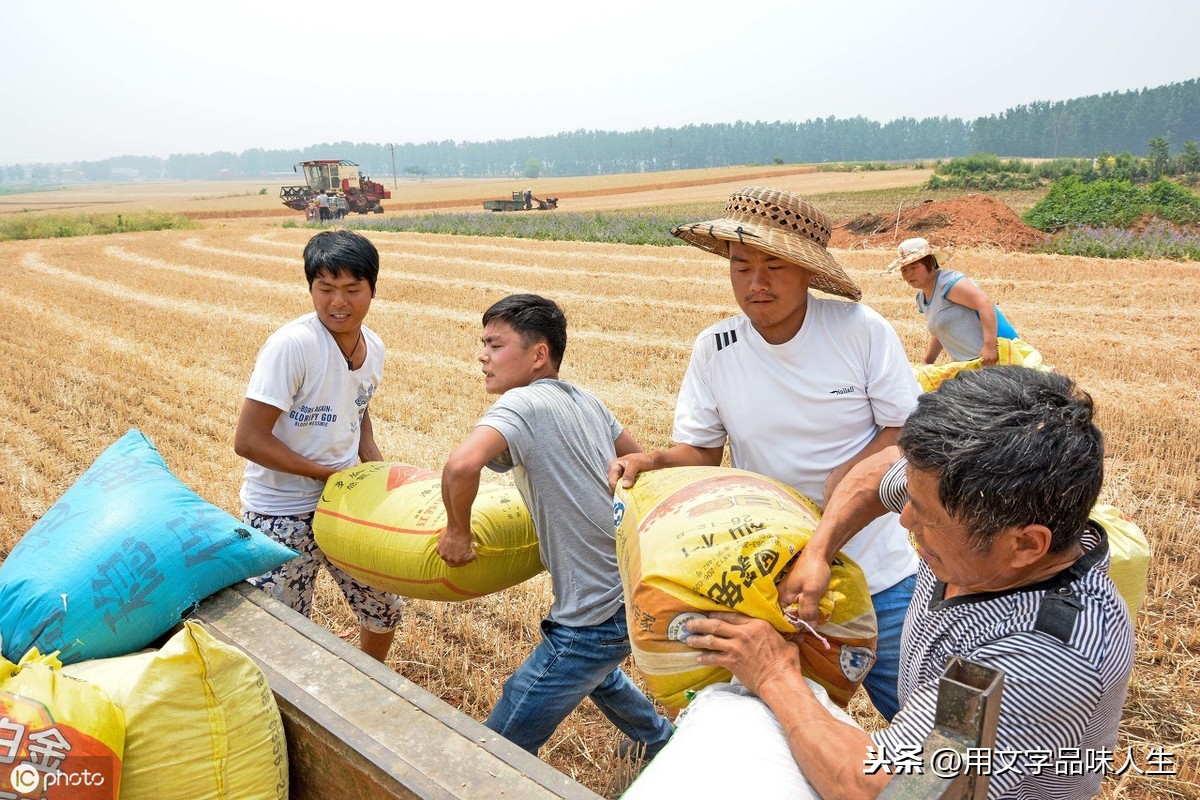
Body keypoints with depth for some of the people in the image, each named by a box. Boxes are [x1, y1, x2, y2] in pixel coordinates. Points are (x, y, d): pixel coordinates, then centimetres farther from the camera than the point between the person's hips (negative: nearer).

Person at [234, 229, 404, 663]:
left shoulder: (373, 347, -3)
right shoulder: (292, 344, -24)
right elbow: (248, 440, -24)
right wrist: (330, 473, -18)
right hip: (282, 516, -6)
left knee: (385, 609, 18)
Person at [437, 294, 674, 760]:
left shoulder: (522, 403, -17)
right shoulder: (584, 400, 6)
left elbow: (461, 466, -35)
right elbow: (635, 457, 23)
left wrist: (457, 532, -17)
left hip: (596, 614, -9)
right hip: (633, 585, 9)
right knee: (595, 671, 39)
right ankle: (661, 742, 61)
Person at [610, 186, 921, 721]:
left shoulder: (860, 329, -15)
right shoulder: (713, 350, -9)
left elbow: (909, 429, -8)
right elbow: (700, 450, -1)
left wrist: (844, 479, -24)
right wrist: (652, 462, -22)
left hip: (880, 572, -1)